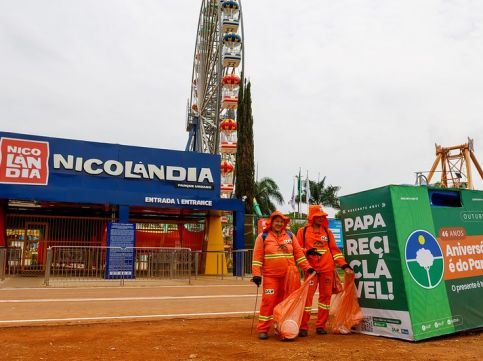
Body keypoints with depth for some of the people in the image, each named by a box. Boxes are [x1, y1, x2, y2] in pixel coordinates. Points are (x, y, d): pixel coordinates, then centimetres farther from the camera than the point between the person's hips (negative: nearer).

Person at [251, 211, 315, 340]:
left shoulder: (290, 236, 12)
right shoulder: (263, 237, 2)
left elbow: (299, 253, 12)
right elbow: (257, 257, -2)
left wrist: (307, 267, 3)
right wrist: (257, 274, -10)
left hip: (289, 275, 3)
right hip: (270, 276, -3)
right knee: (268, 300, -7)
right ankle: (263, 329, 3)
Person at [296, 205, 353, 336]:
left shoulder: (327, 231, 13)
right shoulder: (302, 231, 5)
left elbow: (334, 249, 11)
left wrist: (344, 264, 2)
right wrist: (307, 251, -17)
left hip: (327, 269, 3)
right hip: (311, 269, -3)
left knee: (325, 296, 5)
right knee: (307, 296, -7)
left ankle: (321, 325, 16)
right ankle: (303, 327, -1)